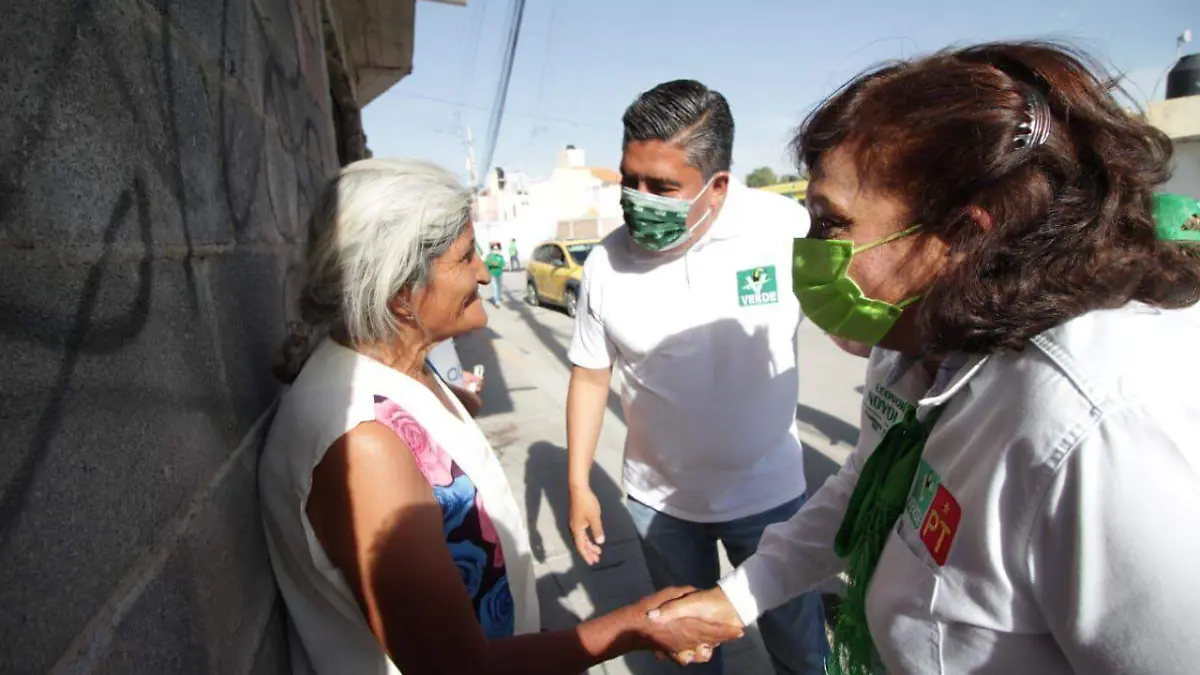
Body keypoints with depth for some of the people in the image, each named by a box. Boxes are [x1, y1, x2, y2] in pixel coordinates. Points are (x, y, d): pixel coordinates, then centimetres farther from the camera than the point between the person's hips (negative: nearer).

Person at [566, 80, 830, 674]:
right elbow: (590, 377, -2)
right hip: (658, 499, 2)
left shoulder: (786, 227, -20)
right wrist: (578, 484, 0)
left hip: (768, 492, -1)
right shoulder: (606, 262, -13)